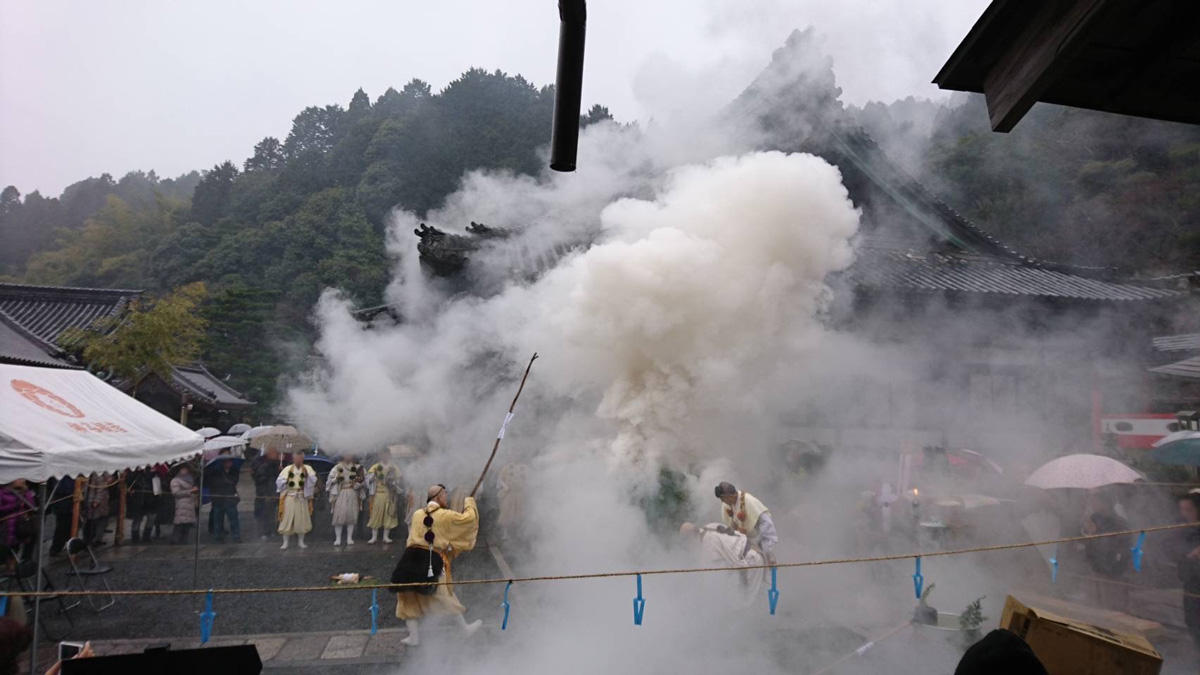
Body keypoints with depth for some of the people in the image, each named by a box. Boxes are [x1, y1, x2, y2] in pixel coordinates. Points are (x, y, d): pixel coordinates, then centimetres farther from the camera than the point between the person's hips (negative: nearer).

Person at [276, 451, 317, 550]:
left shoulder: (307, 468, 2)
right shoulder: (287, 469, 1)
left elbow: (313, 480, -11)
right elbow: (279, 481, -3)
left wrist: (307, 475, -30)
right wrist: (286, 481, -22)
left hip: (302, 498, 1)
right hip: (290, 497, -1)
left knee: (302, 519, 7)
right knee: (287, 519, -2)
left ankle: (301, 542, 19)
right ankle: (285, 543, 7)